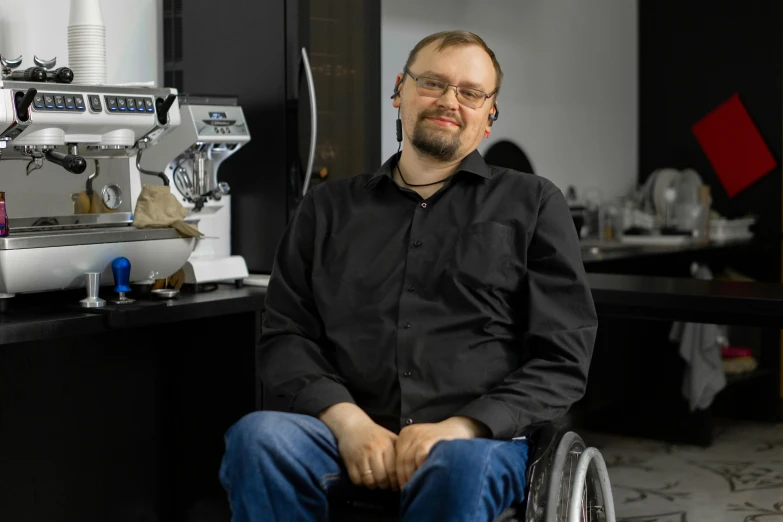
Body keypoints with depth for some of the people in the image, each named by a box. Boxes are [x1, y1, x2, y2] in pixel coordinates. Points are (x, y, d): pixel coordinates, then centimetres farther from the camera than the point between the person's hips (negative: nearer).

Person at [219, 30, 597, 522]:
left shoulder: (534, 204, 13)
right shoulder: (330, 206, 20)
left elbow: (563, 358, 6)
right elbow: (285, 334, 12)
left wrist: (460, 428, -11)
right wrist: (346, 420, -9)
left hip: (482, 439, -2)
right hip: (348, 435, 3)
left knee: (461, 467, -38)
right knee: (257, 437, -30)